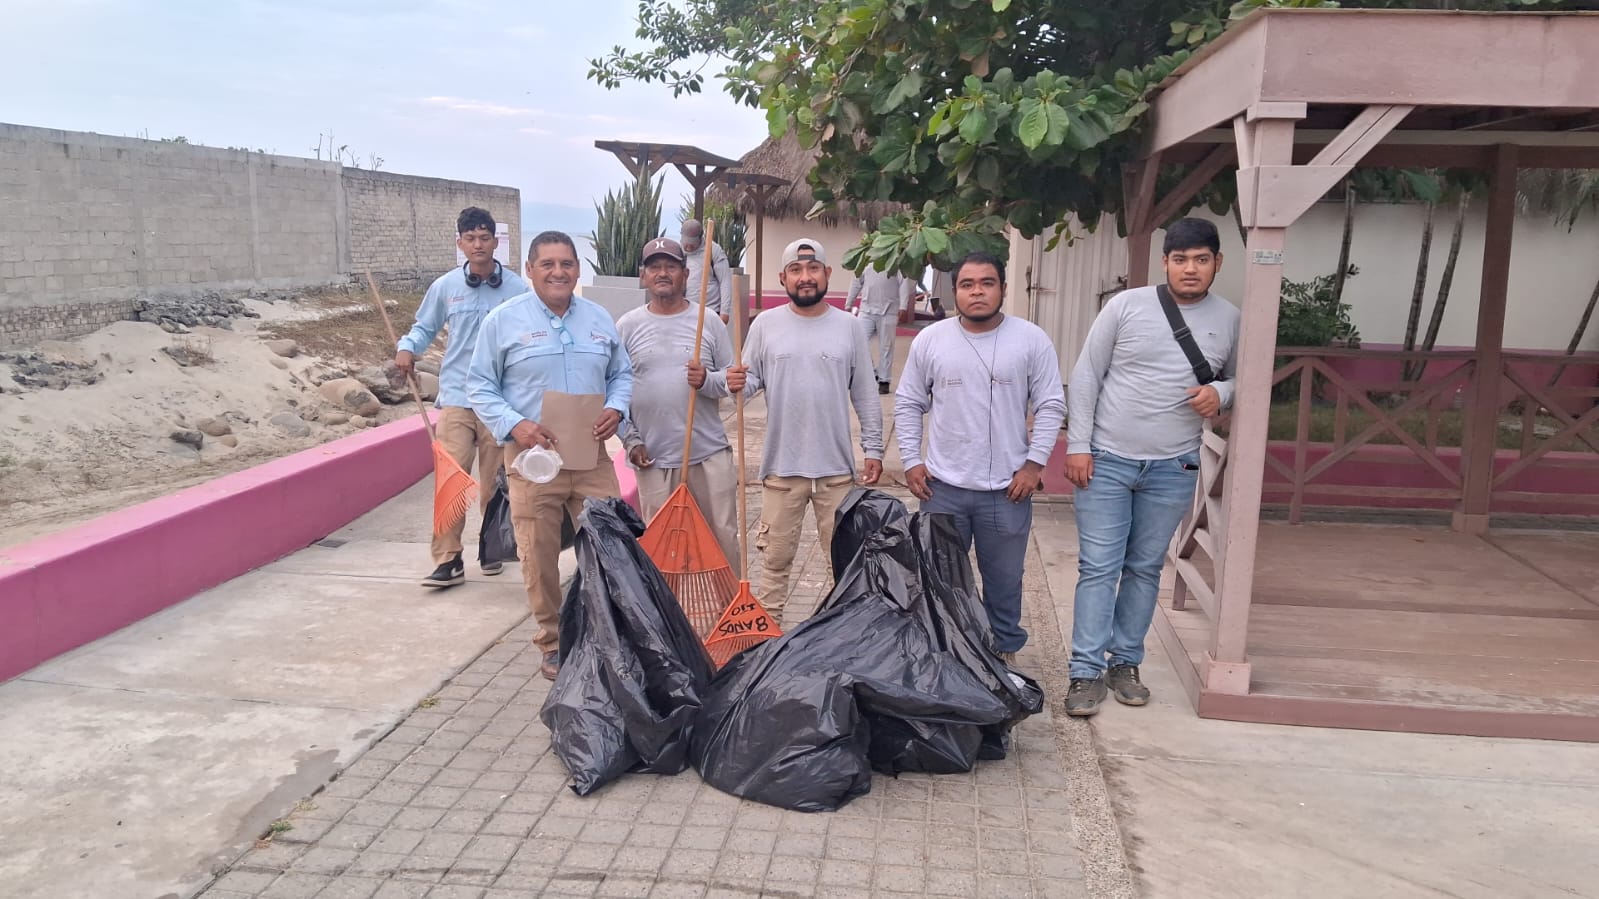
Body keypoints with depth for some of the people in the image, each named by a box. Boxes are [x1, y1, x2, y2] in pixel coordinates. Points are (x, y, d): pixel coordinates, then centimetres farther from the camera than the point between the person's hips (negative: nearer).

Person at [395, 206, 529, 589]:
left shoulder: (517, 289, -3)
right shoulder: (445, 287, 3)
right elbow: (425, 327, 16)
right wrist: (407, 347, -4)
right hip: (456, 398, 1)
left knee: (496, 481, 10)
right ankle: (448, 560, -2)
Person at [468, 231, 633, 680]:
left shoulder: (599, 319, 9)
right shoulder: (504, 320, -2)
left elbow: (621, 373, 17)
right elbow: (480, 386, 0)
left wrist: (616, 409, -4)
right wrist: (514, 425, -16)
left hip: (591, 456, 3)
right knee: (540, 559, 4)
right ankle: (552, 645, 20)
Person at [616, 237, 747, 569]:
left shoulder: (709, 321, 4)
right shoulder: (627, 327, 4)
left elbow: (733, 381, 5)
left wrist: (707, 381, -16)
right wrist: (631, 441, -4)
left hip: (710, 454, 0)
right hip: (653, 458, 0)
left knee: (723, 538, 4)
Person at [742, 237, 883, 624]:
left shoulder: (849, 326, 1)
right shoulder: (765, 324, 0)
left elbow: (865, 396, 3)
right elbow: (750, 380, -1)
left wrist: (873, 448, 1)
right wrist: (736, 382, -24)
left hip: (837, 466, 0)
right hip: (781, 465, 0)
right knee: (775, 557, 12)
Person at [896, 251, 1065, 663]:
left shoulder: (1032, 340, -4)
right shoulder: (930, 339, 0)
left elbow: (1050, 406, -1)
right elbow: (908, 404, 6)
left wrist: (1034, 463, -7)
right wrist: (911, 461, 0)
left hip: (1009, 488, -1)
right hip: (943, 486, 1)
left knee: (1005, 579, 12)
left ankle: (1006, 650, 31)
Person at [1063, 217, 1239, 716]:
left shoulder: (1229, 320, 4)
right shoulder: (1126, 305, -4)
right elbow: (1086, 375, -1)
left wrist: (1221, 392, -9)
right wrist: (1077, 445, -6)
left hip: (1172, 469, 3)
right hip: (1106, 460, -2)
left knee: (1145, 569, 11)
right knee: (1098, 567, -1)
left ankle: (1124, 662, 24)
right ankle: (1087, 672, 5)